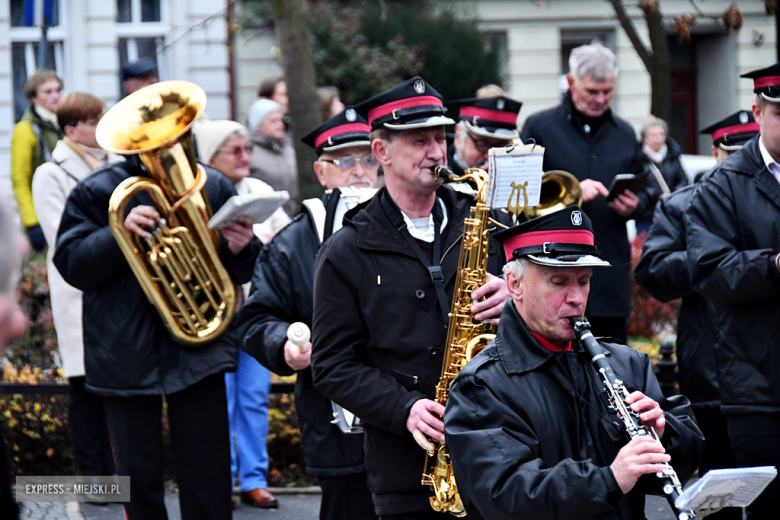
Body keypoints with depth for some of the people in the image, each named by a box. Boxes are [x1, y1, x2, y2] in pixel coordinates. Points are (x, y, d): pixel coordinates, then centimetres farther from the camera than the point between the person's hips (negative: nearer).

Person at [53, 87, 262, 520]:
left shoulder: (212, 187, 4)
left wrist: (241, 249, -13)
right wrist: (119, 232, -24)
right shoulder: (98, 192, -1)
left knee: (208, 483, 0)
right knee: (138, 478, 6)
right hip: (126, 356, 0)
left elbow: (241, 274, 11)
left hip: (199, 352, 1)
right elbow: (74, 267, -8)